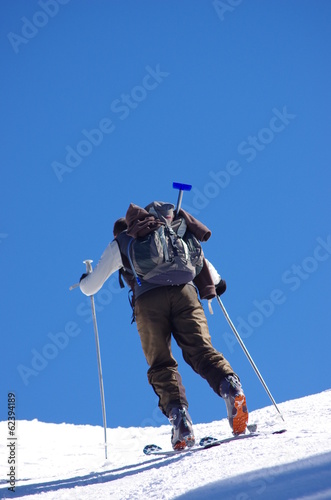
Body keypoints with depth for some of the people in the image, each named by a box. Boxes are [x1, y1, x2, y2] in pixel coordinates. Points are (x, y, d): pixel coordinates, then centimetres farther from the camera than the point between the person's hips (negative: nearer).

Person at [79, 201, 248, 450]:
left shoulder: (118, 244, 26)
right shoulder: (170, 231, 33)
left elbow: (90, 288, 29)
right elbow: (198, 256, 34)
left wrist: (85, 280, 53)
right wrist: (215, 281, 51)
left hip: (148, 299, -2)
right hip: (184, 291, 2)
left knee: (161, 364, 2)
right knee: (201, 350, -4)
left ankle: (178, 415, -18)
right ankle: (230, 386, -32)